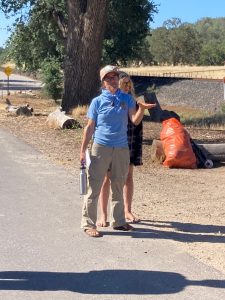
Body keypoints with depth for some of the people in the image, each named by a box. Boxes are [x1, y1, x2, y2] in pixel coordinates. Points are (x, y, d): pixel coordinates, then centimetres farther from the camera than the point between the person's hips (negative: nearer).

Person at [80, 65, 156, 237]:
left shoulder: (127, 99, 7)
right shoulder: (98, 101, 0)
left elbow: (135, 120, -4)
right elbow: (90, 127, 2)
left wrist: (142, 109, -25)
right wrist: (83, 150, -1)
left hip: (122, 148, 3)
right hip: (101, 147, -3)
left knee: (119, 187, 14)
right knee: (94, 187, -4)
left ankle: (118, 221, 26)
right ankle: (88, 224, 3)